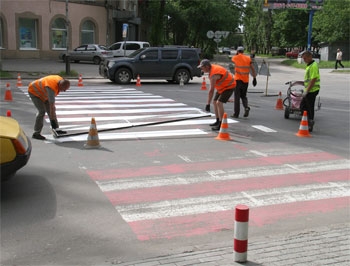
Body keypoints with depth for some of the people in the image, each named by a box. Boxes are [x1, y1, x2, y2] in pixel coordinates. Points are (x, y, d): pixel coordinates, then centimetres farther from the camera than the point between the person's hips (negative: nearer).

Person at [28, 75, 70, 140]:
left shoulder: (61, 80, -13)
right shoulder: (52, 88, -38)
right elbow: (51, 105, -37)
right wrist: (52, 120, -34)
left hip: (41, 92, 9)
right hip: (34, 92, -9)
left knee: (50, 110, 1)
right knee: (42, 111, -19)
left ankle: (56, 129, 4)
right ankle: (36, 133, -13)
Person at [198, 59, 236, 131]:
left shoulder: (214, 74, -31)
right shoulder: (212, 67, -3)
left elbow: (211, 90, -32)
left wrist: (208, 104, -30)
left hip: (229, 86, -11)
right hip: (222, 87, 11)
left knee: (219, 103, -22)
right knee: (215, 102, 13)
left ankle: (221, 125, -20)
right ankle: (218, 121, 24)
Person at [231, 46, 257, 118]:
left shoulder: (235, 58, 0)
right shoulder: (248, 58, 7)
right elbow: (253, 69, 3)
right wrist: (254, 78, 5)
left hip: (238, 79, -3)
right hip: (246, 80, 3)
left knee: (237, 96, 2)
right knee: (243, 95, 18)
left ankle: (236, 113, 0)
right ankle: (246, 107, -9)